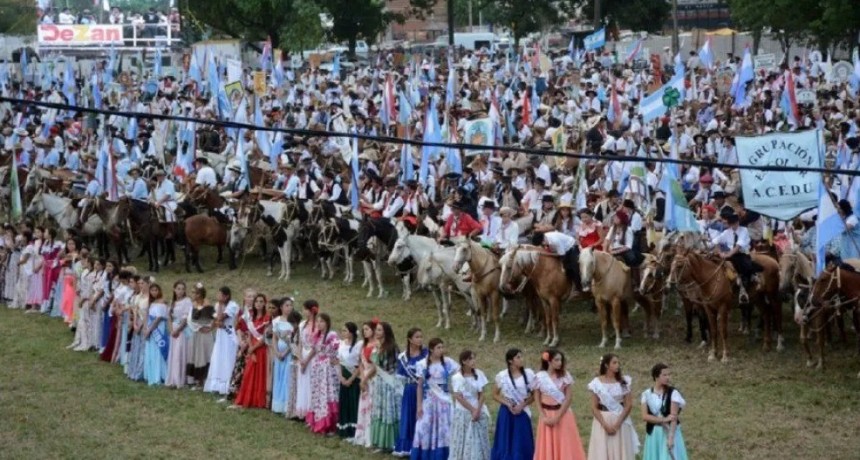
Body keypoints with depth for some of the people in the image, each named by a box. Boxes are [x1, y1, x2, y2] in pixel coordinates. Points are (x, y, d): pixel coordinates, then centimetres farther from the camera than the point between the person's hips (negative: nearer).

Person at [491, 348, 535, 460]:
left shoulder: (528, 374, -1)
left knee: (522, 444, 0)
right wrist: (507, 403, -10)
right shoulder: (502, 376, -2)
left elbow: (534, 395, 4)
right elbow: (495, 395, 7)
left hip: (522, 413, 0)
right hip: (506, 413, 0)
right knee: (505, 443, 1)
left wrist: (522, 405, -11)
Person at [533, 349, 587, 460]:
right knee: (548, 448, 3)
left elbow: (569, 398, -7)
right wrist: (544, 417, -10)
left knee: (566, 447, 0)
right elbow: (537, 399, 0)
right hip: (547, 415, 0)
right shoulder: (539, 377, -4)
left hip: (563, 414, 0)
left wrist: (557, 417, -14)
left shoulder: (565, 376, -3)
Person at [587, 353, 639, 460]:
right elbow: (594, 407, -2)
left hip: (621, 423, 1)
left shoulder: (623, 382, 1)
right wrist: (605, 425, -13)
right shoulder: (597, 383, -1)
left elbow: (628, 405, -3)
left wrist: (617, 424, -12)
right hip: (602, 423, -1)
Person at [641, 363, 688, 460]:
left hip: (670, 432, -3)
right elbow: (644, 416, -6)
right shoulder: (647, 394, 3)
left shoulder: (673, 393, -5)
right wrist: (663, 420, -18)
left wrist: (671, 437, -20)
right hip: (653, 434, 3)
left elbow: (674, 416, -11)